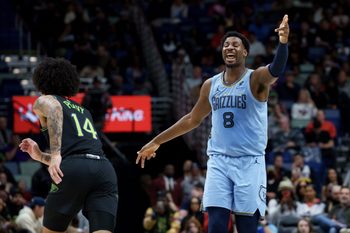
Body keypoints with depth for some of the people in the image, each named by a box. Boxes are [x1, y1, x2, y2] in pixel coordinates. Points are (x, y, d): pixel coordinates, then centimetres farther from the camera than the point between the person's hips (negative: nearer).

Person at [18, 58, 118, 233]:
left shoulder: (44, 101, 18)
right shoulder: (82, 111, 36)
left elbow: (54, 108, -9)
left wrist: (55, 154, -18)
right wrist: (40, 156, 44)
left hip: (74, 172, -5)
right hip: (105, 170, 5)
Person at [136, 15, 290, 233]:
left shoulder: (256, 79, -5)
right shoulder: (211, 85, 10)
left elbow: (276, 69, -28)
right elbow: (193, 119, 22)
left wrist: (283, 42, -49)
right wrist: (156, 142, 24)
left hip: (250, 163, -4)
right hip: (219, 162, 4)